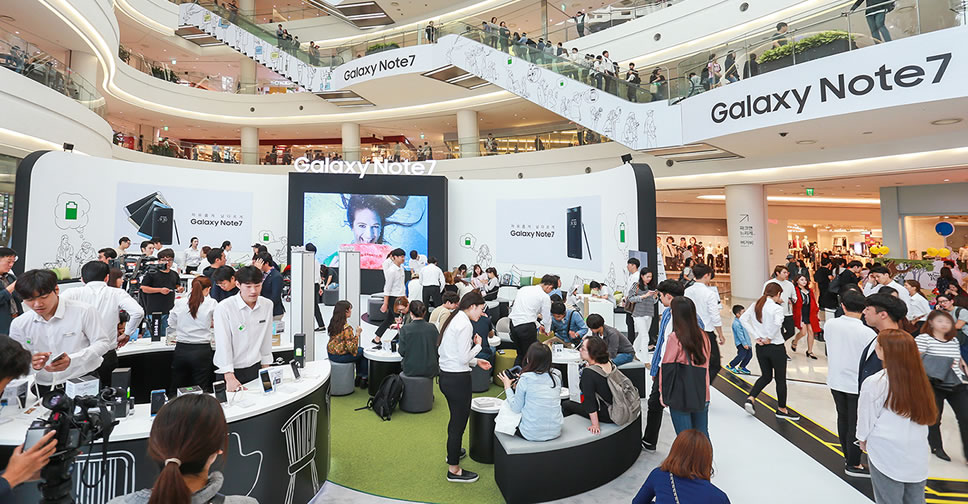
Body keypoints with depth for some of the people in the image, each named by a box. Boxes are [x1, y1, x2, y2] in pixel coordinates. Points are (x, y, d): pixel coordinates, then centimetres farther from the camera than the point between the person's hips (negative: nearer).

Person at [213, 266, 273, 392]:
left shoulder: (267, 305, -1)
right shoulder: (224, 308, -16)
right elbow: (223, 343, -18)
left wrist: (266, 367, 11)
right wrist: (229, 377, -23)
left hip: (255, 368, 4)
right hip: (230, 370, -4)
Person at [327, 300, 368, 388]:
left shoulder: (333, 322, 0)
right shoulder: (346, 328, -26)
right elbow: (352, 347, -25)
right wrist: (357, 334, -16)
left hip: (331, 354, 8)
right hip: (340, 356, -8)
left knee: (360, 349, 24)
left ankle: (358, 378, 31)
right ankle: (363, 380, 22)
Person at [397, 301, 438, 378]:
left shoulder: (405, 329, -12)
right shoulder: (432, 327, -5)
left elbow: (402, 352, -7)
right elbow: (438, 347, 3)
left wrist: (397, 346, 15)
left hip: (411, 370, -2)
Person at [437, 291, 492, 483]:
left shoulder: (453, 320, 10)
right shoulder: (465, 325, -20)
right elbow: (464, 358, -21)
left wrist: (476, 361, 13)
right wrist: (478, 345, -5)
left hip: (445, 376, 10)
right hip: (458, 379, -10)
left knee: (456, 417, 29)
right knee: (459, 421, 5)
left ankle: (453, 450, 50)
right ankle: (454, 470, 19)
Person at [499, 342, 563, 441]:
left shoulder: (525, 379, -16)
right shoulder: (557, 376, -2)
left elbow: (516, 409, -7)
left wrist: (507, 387, 6)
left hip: (532, 435, -4)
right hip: (555, 432, 5)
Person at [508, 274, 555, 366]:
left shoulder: (523, 289, 16)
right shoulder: (545, 297, -2)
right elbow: (547, 317, 4)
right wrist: (546, 330, 25)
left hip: (513, 323, 7)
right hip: (527, 327, -6)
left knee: (520, 354, 20)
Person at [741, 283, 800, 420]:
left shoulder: (756, 306, 2)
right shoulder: (777, 308, -15)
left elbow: (743, 319, -3)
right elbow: (777, 324, -32)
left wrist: (756, 337, -4)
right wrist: (769, 338, -16)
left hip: (760, 347, 5)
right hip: (775, 347, -5)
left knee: (766, 376, 20)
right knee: (781, 379, 12)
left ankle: (750, 398, 4)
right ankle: (782, 410, 24)